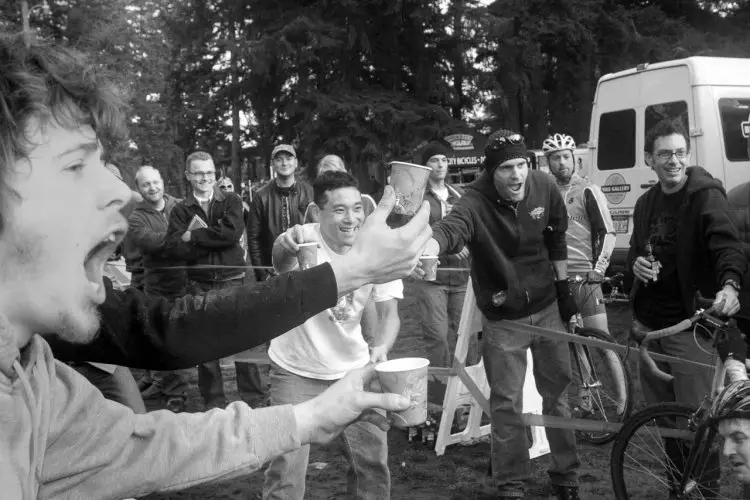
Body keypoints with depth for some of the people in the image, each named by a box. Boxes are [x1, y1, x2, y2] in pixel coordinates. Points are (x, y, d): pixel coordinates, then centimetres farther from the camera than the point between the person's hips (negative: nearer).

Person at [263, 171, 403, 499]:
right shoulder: (306, 239, -22)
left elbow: (389, 312, -9)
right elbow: (282, 263, -45)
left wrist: (383, 346, -30)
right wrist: (285, 247, -69)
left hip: (353, 369, 3)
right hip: (296, 370, -3)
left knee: (373, 458, 11)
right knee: (287, 467, 0)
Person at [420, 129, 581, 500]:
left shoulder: (544, 187, -11)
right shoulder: (476, 202, -25)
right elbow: (452, 227, -47)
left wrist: (564, 288, 8)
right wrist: (426, 248, -69)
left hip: (547, 308, 4)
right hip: (503, 317, -3)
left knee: (557, 393, 16)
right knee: (506, 403, 3)